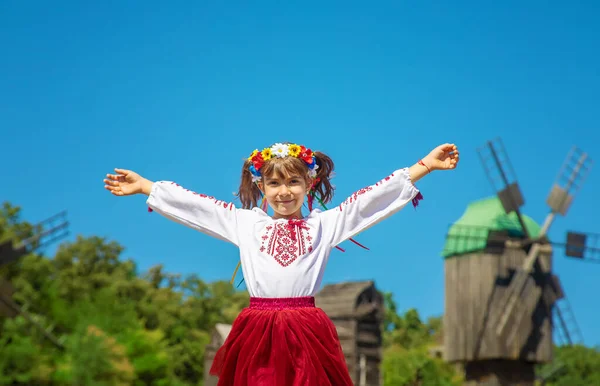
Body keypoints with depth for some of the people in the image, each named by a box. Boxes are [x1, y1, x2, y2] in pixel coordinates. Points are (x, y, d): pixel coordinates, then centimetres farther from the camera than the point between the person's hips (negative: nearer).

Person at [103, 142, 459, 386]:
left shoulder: (325, 223, 9)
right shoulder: (245, 223, 13)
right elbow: (193, 204, 15)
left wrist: (424, 166, 2)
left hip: (307, 332, -1)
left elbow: (373, 198, 6)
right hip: (257, 333, 1)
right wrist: (143, 186, 17)